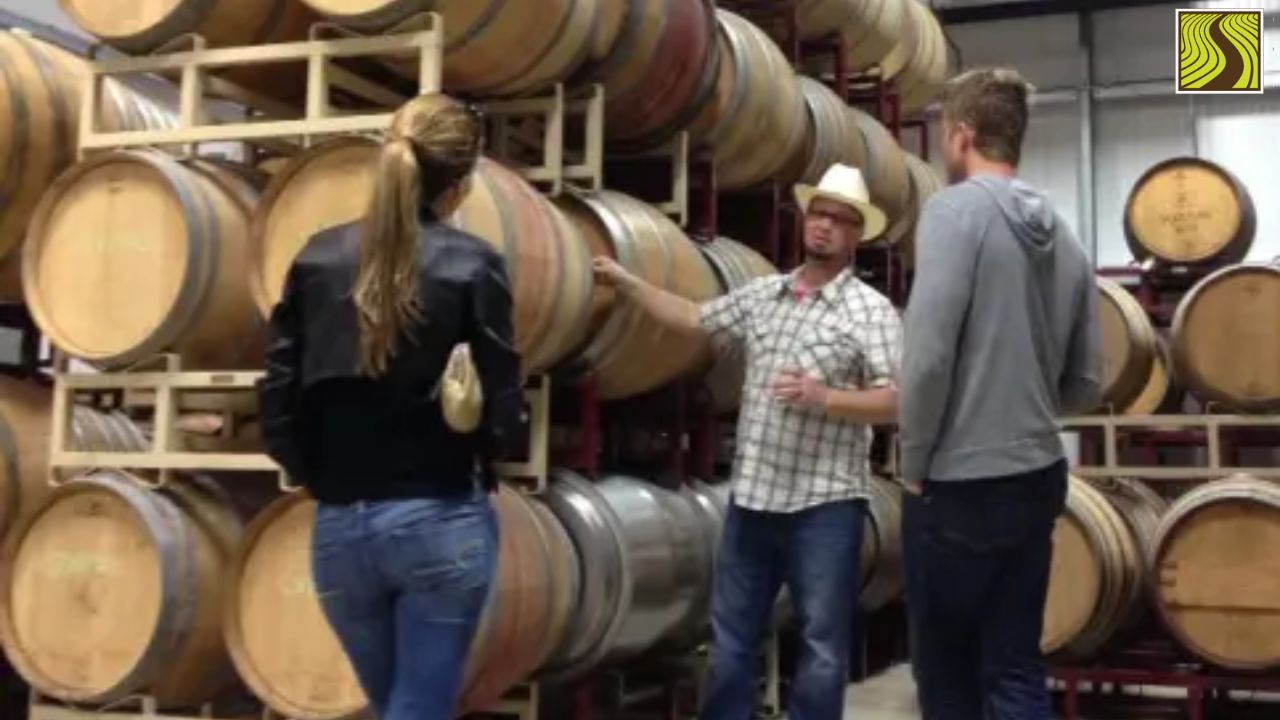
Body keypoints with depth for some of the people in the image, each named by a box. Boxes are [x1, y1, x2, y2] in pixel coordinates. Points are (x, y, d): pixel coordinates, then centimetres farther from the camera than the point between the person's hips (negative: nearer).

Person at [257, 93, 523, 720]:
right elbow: (501, 410, -10)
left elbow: (278, 408, 1)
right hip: (441, 522, -4)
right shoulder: (473, 265, -7)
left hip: (339, 527, 4)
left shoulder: (316, 257, 3)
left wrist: (326, 481, 15)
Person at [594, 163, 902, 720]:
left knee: (822, 643, 5)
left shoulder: (871, 311, -6)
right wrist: (627, 282, 21)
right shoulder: (760, 296, 10)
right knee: (730, 636, 13)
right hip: (752, 495, 5)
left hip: (825, 503, -5)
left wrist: (822, 396, -25)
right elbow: (693, 321, 22)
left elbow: (895, 403, -12)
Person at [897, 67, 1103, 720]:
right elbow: (1085, 383, 13)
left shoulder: (956, 209, -11)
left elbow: (927, 353, -19)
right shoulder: (1063, 235, 9)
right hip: (1038, 477, 6)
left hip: (961, 485, -6)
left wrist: (913, 460, -7)